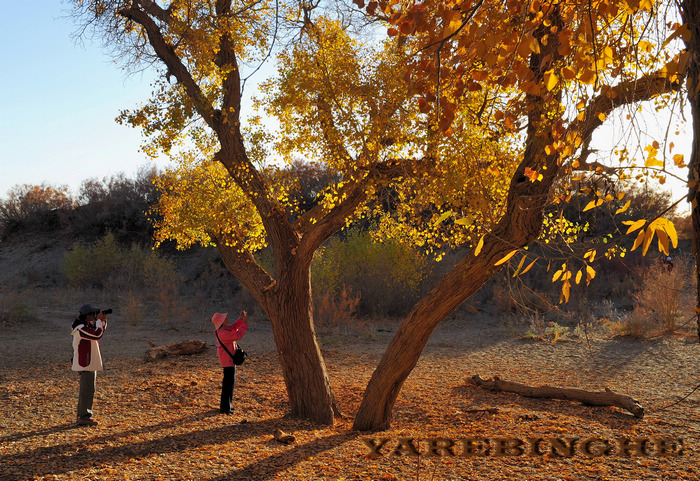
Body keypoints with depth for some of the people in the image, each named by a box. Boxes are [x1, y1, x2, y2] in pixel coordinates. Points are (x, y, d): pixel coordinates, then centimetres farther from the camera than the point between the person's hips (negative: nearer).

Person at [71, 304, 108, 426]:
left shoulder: (88, 325, 11)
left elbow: (100, 331, 20)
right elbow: (97, 334, -26)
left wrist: (103, 321, 4)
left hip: (90, 362, 11)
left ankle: (81, 415, 26)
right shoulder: (81, 328, -20)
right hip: (86, 363, -11)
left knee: (85, 389, 17)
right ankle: (84, 417, -3)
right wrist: (99, 320, -15)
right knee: (88, 390, -7)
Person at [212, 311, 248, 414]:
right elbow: (237, 335, -27)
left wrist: (241, 319, 6)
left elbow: (234, 327, 21)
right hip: (228, 360, -11)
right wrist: (244, 323, -21)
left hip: (229, 359, 11)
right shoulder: (223, 333, -24)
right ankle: (225, 408, -2)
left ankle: (225, 405, 29)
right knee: (228, 383, -6)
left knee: (230, 382, 19)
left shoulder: (224, 329, 6)